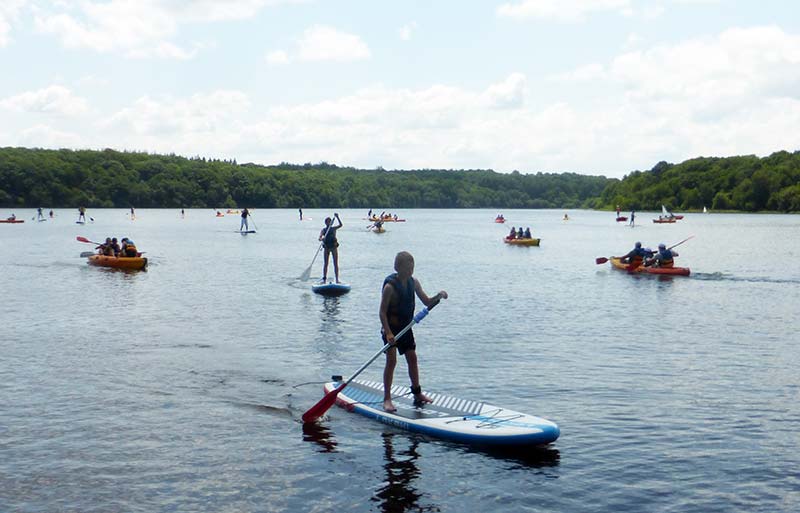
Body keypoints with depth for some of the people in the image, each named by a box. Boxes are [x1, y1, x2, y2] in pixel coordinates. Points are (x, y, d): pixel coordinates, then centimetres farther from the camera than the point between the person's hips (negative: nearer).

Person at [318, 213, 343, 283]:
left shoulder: (334, 228, 6)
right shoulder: (323, 230, 4)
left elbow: (341, 225, -10)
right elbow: (320, 237, -11)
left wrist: (337, 217, -19)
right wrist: (321, 238, -35)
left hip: (334, 247, 0)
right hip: (326, 247, 0)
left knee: (335, 263, 0)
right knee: (325, 263, 1)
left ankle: (337, 279, 2)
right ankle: (324, 278, 4)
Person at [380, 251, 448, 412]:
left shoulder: (414, 283, -1)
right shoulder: (390, 286, -20)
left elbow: (427, 303, 4)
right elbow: (382, 312, -19)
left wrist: (438, 296, -15)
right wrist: (388, 332, -27)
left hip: (406, 327, 6)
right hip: (391, 327, -6)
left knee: (412, 358, 11)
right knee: (391, 360, -10)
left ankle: (417, 393, 24)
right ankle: (387, 399, -3)